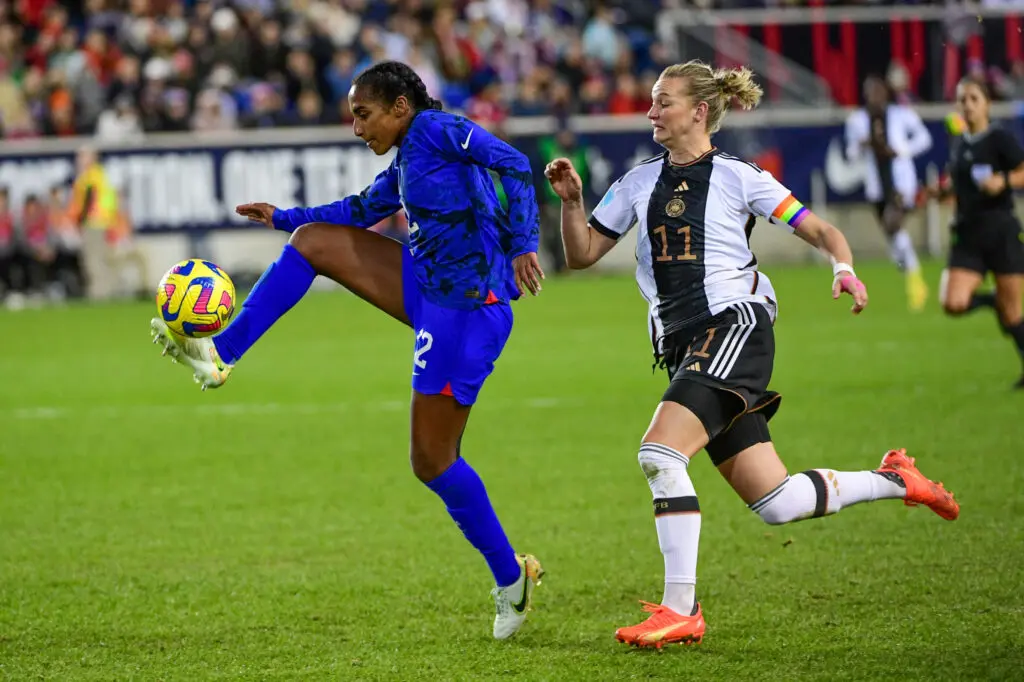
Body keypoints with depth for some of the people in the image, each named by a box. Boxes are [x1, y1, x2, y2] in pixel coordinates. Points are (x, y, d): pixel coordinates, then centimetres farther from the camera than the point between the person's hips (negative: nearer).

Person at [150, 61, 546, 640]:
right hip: (429, 287, 10)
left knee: (433, 461, -2)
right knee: (311, 241, 8)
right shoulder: (405, 163, 16)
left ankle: (512, 579, 13)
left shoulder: (437, 129, -11)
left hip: (467, 307, -10)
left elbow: (514, 165, -22)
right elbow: (362, 212, 33)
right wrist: (284, 217, 35)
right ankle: (220, 354, 9)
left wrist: (522, 245, -30)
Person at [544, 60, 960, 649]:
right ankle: (895, 481, 26)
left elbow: (821, 232, 2)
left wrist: (844, 268, -18)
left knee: (659, 452, -25)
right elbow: (582, 254, 17)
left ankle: (681, 610, -21)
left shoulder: (739, 177, 0)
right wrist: (572, 201, 0)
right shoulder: (639, 182, 15)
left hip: (735, 325, -6)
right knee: (775, 503, 2)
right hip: (682, 347, 6)